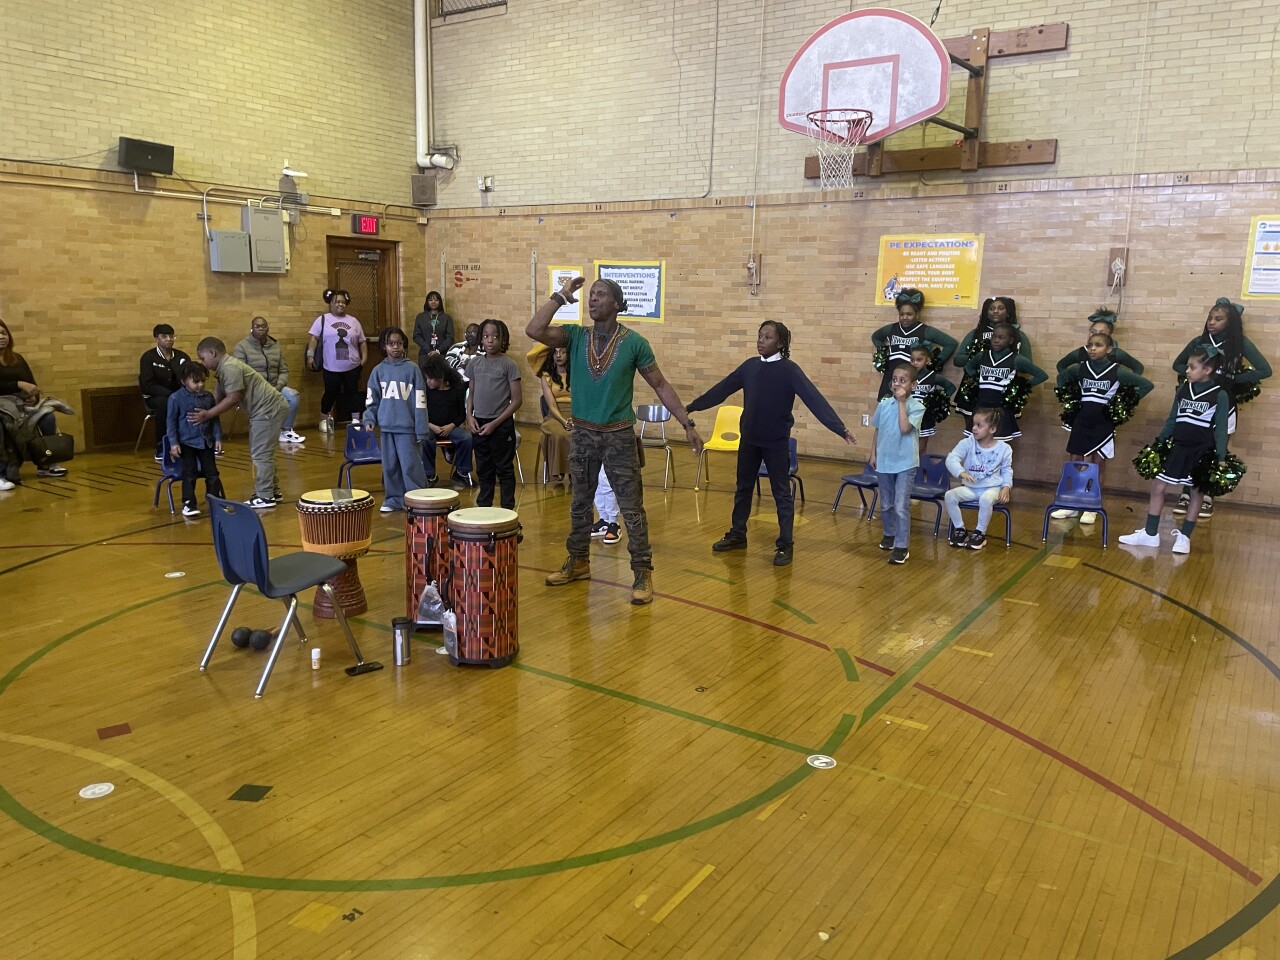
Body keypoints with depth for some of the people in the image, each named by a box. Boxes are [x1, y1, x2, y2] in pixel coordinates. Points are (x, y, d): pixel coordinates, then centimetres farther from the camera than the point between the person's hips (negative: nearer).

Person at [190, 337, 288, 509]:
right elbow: (219, 397, 13)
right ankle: (272, 491, 26)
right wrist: (204, 411, 4)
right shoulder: (224, 368, 15)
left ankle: (265, 497, 0)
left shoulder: (230, 367, -17)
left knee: (261, 454, -6)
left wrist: (207, 415, -15)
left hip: (269, 409, -11)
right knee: (262, 453, 18)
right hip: (266, 409, 11)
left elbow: (232, 399, -20)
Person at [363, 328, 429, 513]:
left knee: (410, 465, -4)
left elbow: (419, 401, -4)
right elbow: (371, 399, 12)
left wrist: (421, 430, -6)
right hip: (386, 426, 4)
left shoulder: (412, 369, -2)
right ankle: (393, 499, 21)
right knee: (389, 466, 10)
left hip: (407, 427, -4)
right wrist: (369, 419, -4)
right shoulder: (378, 370, 8)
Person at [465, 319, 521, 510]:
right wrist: (469, 415, -3)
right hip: (479, 424, 5)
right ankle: (483, 507, 26)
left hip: (501, 425, -5)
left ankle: (507, 509, 13)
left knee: (504, 470, 4)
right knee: (483, 470, 15)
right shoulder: (475, 363, 7)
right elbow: (471, 394, 15)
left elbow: (517, 400, -9)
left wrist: (495, 423, -13)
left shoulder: (508, 365, -8)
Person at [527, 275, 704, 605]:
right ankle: (578, 562, 33)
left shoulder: (634, 343, -8)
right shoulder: (575, 336, -2)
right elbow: (534, 330, -17)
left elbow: (661, 386, -2)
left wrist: (687, 423, -6)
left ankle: (643, 573, 10)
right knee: (580, 504, 16)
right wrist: (561, 296, -12)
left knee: (632, 509, 0)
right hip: (582, 434, 3)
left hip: (618, 436, -3)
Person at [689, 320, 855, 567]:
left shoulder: (789, 369, -13)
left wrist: (839, 427, -30)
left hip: (776, 441, -5)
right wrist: (693, 406, 14)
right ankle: (737, 535, 31)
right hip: (749, 439, 5)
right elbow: (722, 389, 10)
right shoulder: (750, 366, 2)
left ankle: (785, 545, 12)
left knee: (782, 493, 3)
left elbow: (813, 398, -21)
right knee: (743, 488, 16)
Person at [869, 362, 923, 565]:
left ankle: (902, 546, -1)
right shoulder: (883, 404, 0)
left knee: (901, 506, -8)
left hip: (905, 463, -4)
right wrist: (873, 454, 11)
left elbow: (905, 428, -27)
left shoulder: (916, 406, -12)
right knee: (886, 504, 18)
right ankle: (889, 533, 39)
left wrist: (901, 402, -24)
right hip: (884, 461, 5)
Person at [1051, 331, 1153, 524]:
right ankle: (1072, 506, 15)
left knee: (1098, 467, 4)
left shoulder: (1117, 371, -9)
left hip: (1103, 424, -3)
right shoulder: (1079, 368, 0)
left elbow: (1147, 385, -4)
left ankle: (1092, 508, 13)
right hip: (1081, 422, 3)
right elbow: (1061, 377, 21)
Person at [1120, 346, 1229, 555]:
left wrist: (1221, 459, -11)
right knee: (1157, 487, 3)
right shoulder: (1183, 390, 6)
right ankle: (1150, 534, 12)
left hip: (1202, 452, -5)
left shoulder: (1220, 395, -8)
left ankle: (1184, 536, 17)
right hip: (1179, 448, 5)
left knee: (1197, 493, 7)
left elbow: (1221, 429, -8)